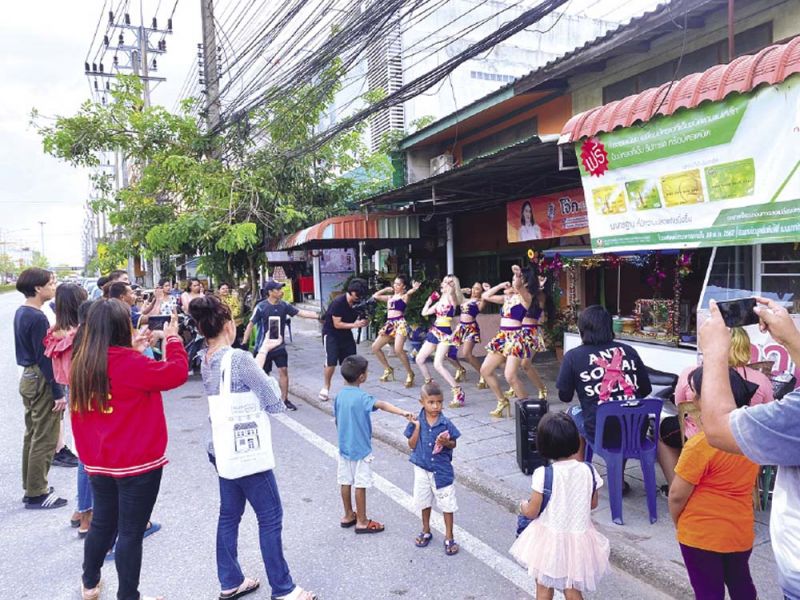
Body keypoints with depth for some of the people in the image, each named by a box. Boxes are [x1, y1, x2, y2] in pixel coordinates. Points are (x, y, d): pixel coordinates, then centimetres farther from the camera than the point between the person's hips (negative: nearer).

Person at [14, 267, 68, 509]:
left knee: (32, 435, 17)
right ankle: (37, 494, 7)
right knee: (45, 440, -1)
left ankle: (31, 488, 27)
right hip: (41, 381, -10)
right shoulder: (38, 318, -20)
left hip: (28, 378, 10)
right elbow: (45, 358, -21)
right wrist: (58, 393, -18)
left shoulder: (21, 313, 9)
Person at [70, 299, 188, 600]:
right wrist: (173, 338, -4)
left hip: (98, 462, 8)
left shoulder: (82, 362, 1)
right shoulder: (128, 362, -21)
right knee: (131, 531, 6)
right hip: (136, 463, -7)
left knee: (102, 523, 25)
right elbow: (177, 372, -17)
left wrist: (133, 351, 12)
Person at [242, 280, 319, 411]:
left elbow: (301, 313, -5)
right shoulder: (261, 307, -17)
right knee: (264, 374, 7)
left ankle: (285, 400, 10)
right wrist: (244, 343, -10)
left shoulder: (284, 305, -4)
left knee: (283, 370, 0)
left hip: (279, 346, 4)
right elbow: (250, 324, -10)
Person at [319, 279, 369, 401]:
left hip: (346, 333, 6)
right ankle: (326, 388, 6)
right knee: (331, 361, -13)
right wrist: (354, 325, -33)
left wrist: (364, 321, -22)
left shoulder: (359, 303, -6)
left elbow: (364, 320, 2)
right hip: (331, 333, -6)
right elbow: (337, 324, -25)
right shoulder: (338, 303, -24)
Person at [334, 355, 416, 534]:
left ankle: (348, 516, 30)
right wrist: (403, 412, -54)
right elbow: (381, 405, -41)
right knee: (360, 485, 3)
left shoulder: (339, 395, 0)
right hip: (361, 449, -7)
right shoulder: (361, 397, -23)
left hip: (344, 446, 7)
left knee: (345, 482, 16)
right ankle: (362, 522, 14)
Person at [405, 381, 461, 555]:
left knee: (447, 504, 6)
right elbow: (412, 445, -7)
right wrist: (417, 427, -18)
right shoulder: (416, 422, -8)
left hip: (442, 470, -2)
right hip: (422, 469, 2)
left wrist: (446, 442, -25)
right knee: (424, 502, 19)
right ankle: (426, 531, 40)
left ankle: (449, 537, 23)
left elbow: (453, 444, -3)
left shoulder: (445, 423, -13)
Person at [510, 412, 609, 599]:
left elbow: (532, 512, -13)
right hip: (578, 540, 3)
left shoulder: (542, 474, -22)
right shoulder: (589, 471, -11)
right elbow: (593, 504, 5)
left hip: (549, 540, -3)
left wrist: (523, 506, 9)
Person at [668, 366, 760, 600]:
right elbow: (737, 481, 9)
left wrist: (678, 522, 0)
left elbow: (677, 495, -19)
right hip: (741, 530, 6)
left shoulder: (702, 443, -28)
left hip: (702, 534, -6)